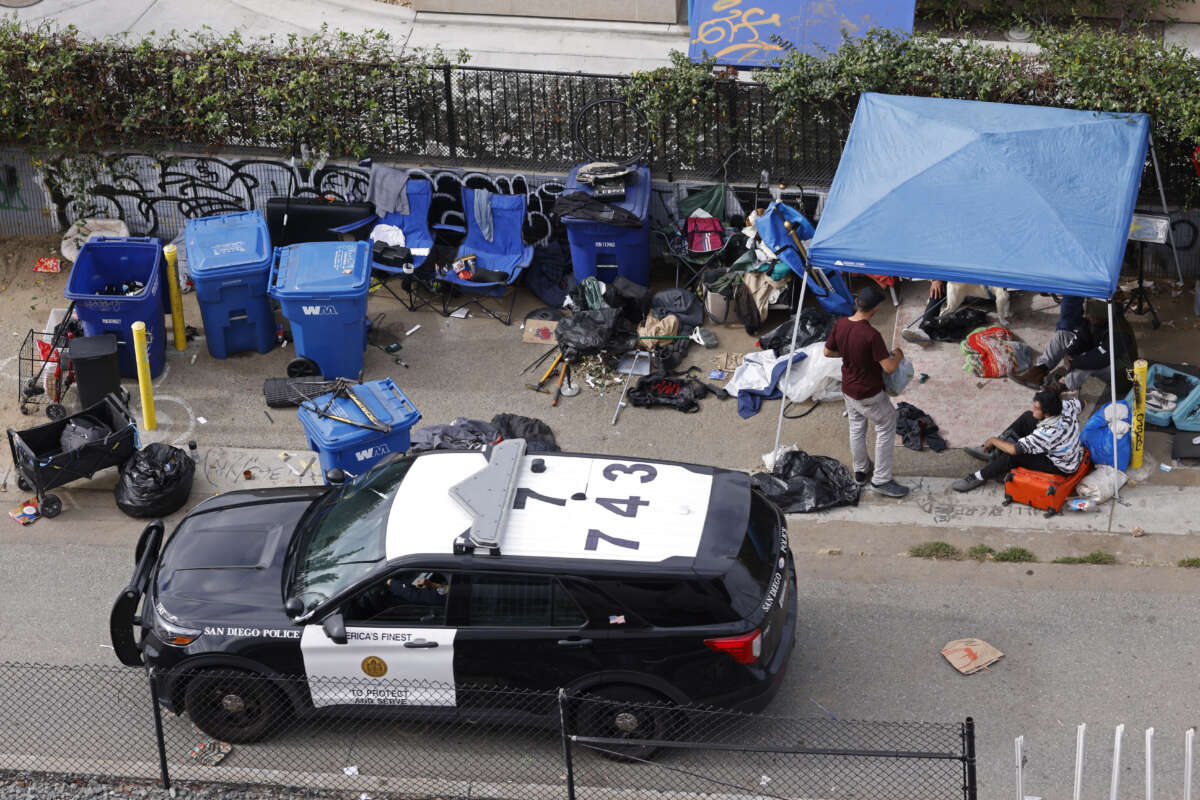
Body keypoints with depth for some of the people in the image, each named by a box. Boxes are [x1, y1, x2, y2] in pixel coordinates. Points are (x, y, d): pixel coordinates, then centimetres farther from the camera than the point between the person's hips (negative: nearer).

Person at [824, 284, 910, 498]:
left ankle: (860, 470, 41)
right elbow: (889, 367, -28)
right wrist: (898, 356, -7)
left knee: (856, 429, 24)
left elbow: (828, 352, 4)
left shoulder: (840, 325, -11)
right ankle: (881, 479, 15)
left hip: (848, 390, 7)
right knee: (886, 428, 11)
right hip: (869, 395, -7)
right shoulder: (871, 335, -31)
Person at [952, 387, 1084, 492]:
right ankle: (991, 451, 17)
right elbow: (1080, 404, 8)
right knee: (1027, 417, 7)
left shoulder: (1049, 433, -41)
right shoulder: (1066, 407, -20)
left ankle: (979, 478, 3)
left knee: (1014, 455, -21)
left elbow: (1015, 449, -35)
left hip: (1062, 468, -9)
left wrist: (994, 440, -18)